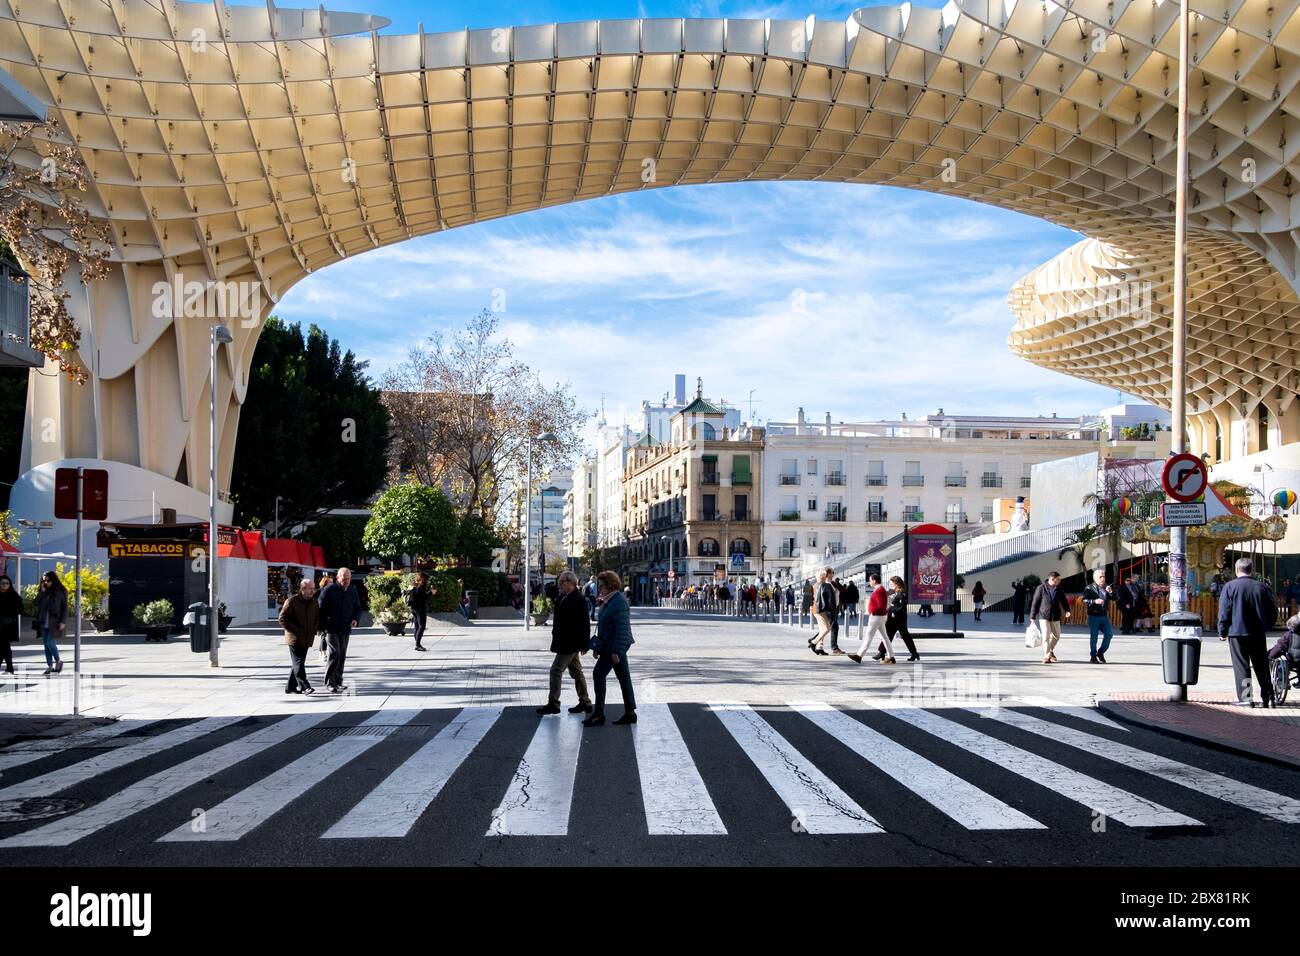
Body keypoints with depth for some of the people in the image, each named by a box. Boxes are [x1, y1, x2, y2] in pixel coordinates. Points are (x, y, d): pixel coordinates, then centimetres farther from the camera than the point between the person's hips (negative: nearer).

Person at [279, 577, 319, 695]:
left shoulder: (314, 602, 11)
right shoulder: (292, 601, -9)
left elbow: (318, 618, 23)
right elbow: (283, 618, -10)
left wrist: (315, 630, 6)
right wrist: (296, 630, -14)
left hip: (307, 639, 7)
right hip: (295, 639, -7)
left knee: (297, 663, 11)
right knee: (298, 663, -9)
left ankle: (290, 687, 19)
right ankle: (305, 686, -16)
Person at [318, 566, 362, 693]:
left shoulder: (353, 591, 10)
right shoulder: (329, 590, -8)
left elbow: (357, 608, 21)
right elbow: (321, 609, -6)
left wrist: (355, 619, 1)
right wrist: (321, 627, -10)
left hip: (345, 630, 6)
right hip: (332, 629, -6)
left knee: (342, 656, 8)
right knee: (335, 654, -15)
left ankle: (338, 681, 17)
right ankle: (330, 682, -10)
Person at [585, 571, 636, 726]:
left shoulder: (619, 602, -18)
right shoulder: (608, 601, 14)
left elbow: (622, 629, -23)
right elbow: (604, 627, 22)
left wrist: (616, 651, -25)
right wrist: (598, 647, 23)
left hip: (615, 646, -10)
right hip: (610, 646, 10)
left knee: (598, 674, -9)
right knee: (623, 678, 10)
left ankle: (599, 714, -5)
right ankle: (630, 713, 14)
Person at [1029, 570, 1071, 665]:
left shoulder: (1059, 589, 5)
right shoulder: (1041, 588, -7)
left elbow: (1064, 600, 9)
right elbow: (1035, 603, -3)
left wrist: (1067, 610, -12)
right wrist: (1032, 617, -3)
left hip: (1055, 617, 5)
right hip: (1043, 616, -5)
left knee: (1056, 636, 14)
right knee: (1046, 636, -9)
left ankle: (1050, 651, 37)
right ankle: (1047, 655, -1)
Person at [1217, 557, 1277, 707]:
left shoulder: (1229, 587, -6)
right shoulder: (1261, 587, 3)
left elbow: (1224, 611, -8)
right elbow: (1273, 611, 9)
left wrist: (1222, 632, 0)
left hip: (1237, 633, -3)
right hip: (1258, 633, 3)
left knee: (1241, 666, 0)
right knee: (1262, 666, 11)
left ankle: (1245, 698, -5)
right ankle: (1268, 698, 13)